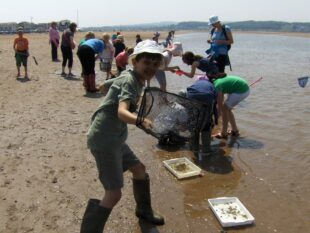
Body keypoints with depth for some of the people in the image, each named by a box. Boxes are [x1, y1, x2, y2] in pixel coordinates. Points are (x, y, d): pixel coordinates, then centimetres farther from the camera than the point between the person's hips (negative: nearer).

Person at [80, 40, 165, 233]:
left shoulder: (129, 77, 8)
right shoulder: (130, 81, -19)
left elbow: (103, 86, 25)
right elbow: (122, 112, -37)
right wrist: (141, 121, -57)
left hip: (114, 138, 10)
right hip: (104, 140, -10)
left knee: (139, 169, 23)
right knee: (114, 194, -10)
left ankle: (144, 210, 45)